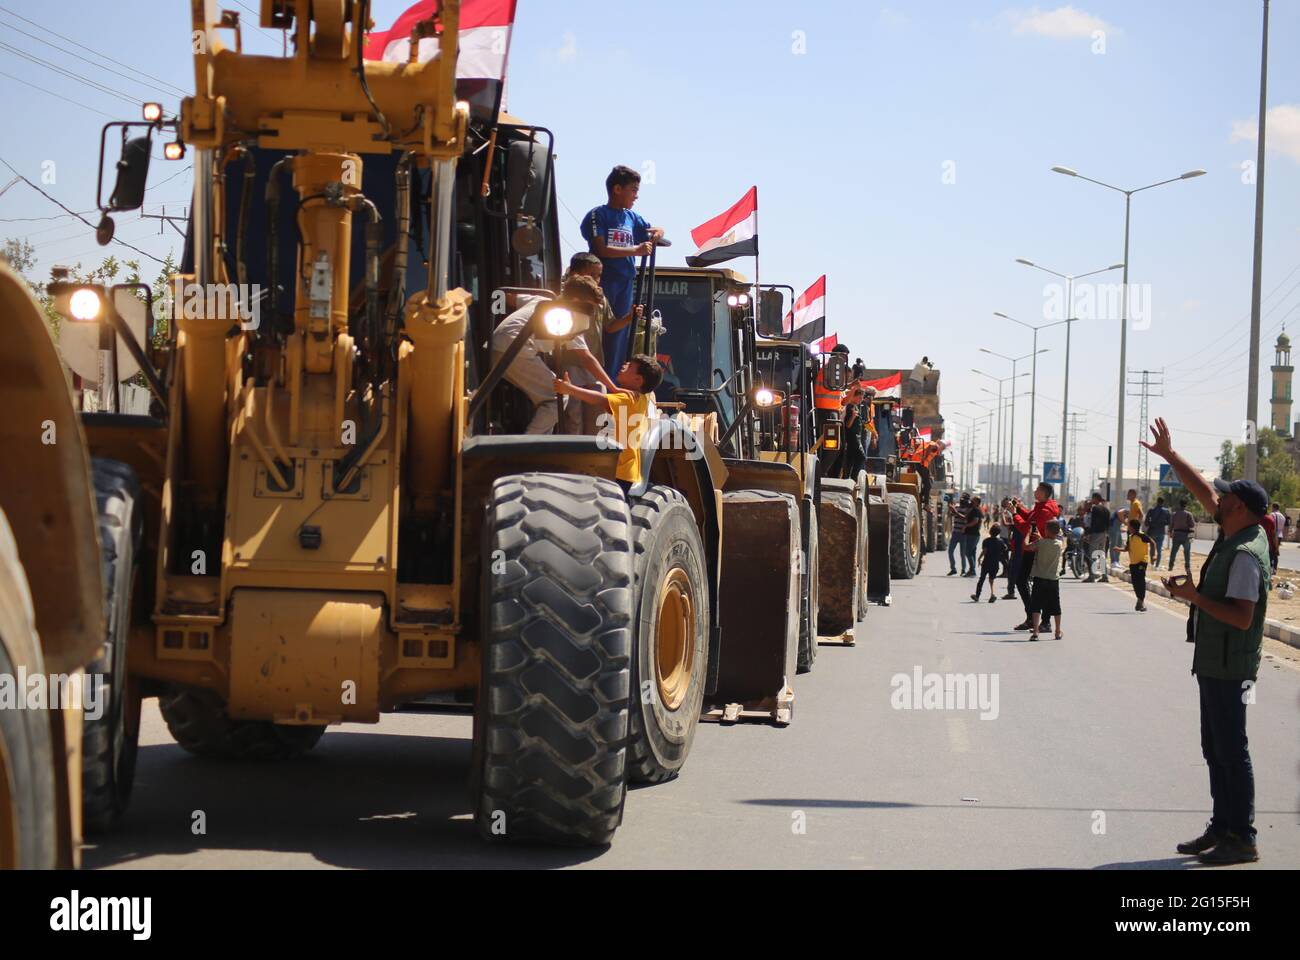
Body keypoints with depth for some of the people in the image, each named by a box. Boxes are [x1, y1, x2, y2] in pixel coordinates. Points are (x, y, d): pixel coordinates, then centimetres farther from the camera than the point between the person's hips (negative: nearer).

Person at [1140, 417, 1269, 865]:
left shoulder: (1245, 555, -21)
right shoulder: (1234, 532, 6)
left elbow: (1241, 617, -27)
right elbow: (1204, 491, 17)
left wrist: (1194, 596, -21)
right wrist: (1170, 454, 17)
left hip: (1228, 667, -10)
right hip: (1214, 661, 10)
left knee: (1230, 750, -5)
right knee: (1216, 748, 14)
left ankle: (1241, 840, 0)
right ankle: (1222, 827, 22)